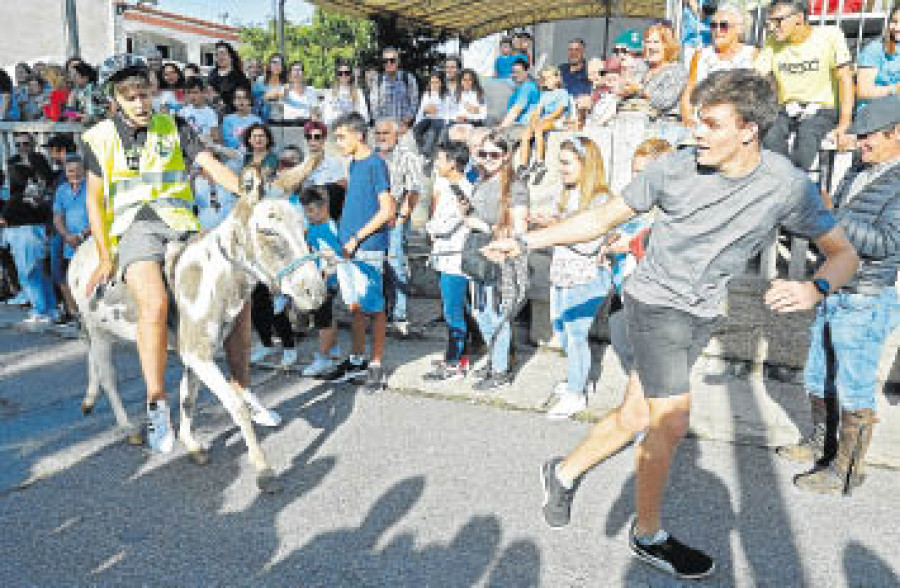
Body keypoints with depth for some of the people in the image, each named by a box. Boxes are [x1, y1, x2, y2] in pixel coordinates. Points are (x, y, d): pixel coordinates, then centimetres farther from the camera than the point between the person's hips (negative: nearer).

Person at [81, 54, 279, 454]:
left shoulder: (174, 128, 12)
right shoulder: (100, 138, 8)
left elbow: (213, 167, 0)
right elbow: (94, 200, 7)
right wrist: (106, 258, -1)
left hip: (180, 225, 3)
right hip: (134, 229, -3)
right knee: (154, 304, -31)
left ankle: (241, 391, 4)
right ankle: (157, 406, -18)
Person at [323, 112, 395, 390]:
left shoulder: (375, 163, -9)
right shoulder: (353, 164, 16)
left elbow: (387, 210, -15)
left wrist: (357, 238, -15)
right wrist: (345, 236, 15)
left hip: (368, 248, -8)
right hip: (347, 247, 8)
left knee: (373, 307, -1)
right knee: (354, 306, 13)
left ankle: (376, 366, 8)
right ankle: (356, 360, 24)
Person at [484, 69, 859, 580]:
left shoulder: (786, 185, -10)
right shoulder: (675, 168, -13)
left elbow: (845, 254, -5)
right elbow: (602, 220, -5)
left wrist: (814, 288, -29)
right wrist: (526, 243, -9)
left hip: (703, 314, 3)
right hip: (656, 301, -3)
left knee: (636, 415, 7)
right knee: (672, 423, -6)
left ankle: (565, 474, 32)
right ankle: (648, 535, 17)